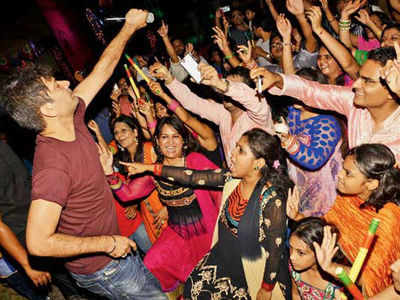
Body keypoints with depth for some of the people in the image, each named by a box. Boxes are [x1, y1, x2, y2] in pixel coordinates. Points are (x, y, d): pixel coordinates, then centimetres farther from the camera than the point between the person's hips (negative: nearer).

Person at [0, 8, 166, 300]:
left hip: (113, 245, 8)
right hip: (103, 269, -8)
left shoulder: (72, 120, -8)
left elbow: (103, 69, 3)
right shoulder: (53, 164, -34)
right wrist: (108, 243, -26)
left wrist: (130, 26, 8)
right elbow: (38, 243, -34)